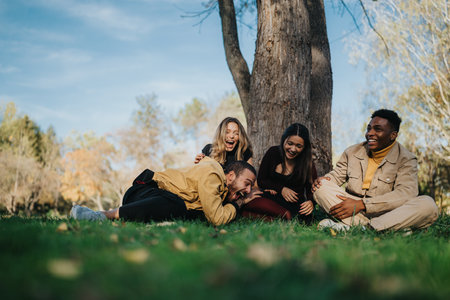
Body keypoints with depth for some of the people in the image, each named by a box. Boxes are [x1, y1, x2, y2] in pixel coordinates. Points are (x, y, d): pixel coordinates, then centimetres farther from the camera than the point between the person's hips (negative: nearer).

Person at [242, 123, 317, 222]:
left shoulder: (308, 164, 0)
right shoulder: (273, 153, 2)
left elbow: (312, 189, 2)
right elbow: (260, 181, 7)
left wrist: (311, 202, -22)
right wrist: (281, 189, -7)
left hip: (295, 204, -1)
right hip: (270, 198, 1)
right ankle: (287, 215, -33)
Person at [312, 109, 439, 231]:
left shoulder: (406, 159, -1)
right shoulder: (352, 152, 12)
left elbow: (406, 193, -16)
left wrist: (362, 204, -25)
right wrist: (323, 179, -9)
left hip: (387, 212, -2)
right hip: (354, 209, 2)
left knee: (428, 205, -29)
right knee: (322, 185, -16)